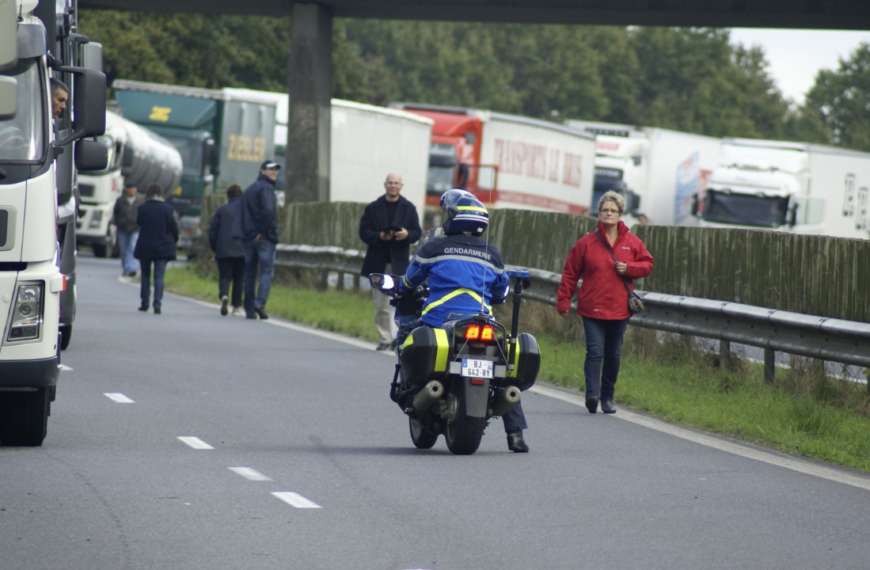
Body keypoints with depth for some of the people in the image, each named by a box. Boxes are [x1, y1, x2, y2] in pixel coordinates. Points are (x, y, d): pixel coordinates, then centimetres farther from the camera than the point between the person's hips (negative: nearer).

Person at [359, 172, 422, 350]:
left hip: (399, 263, -1)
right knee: (381, 305, 5)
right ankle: (384, 339, 12)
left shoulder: (409, 208, 9)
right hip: (378, 263, 2)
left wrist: (407, 235, -17)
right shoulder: (373, 208, 8)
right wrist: (379, 237, -16)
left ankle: (396, 336, -20)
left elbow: (417, 232, 6)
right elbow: (363, 232, 3)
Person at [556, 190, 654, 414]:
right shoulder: (586, 243, 1)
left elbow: (647, 264, 13)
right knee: (595, 351, -15)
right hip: (592, 309, -2)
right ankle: (592, 394, -22)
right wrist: (563, 301, 1)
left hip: (619, 310, 2)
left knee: (613, 355, 9)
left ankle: (607, 397, 19)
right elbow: (570, 273, 4)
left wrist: (629, 268, -8)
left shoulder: (632, 242, 6)